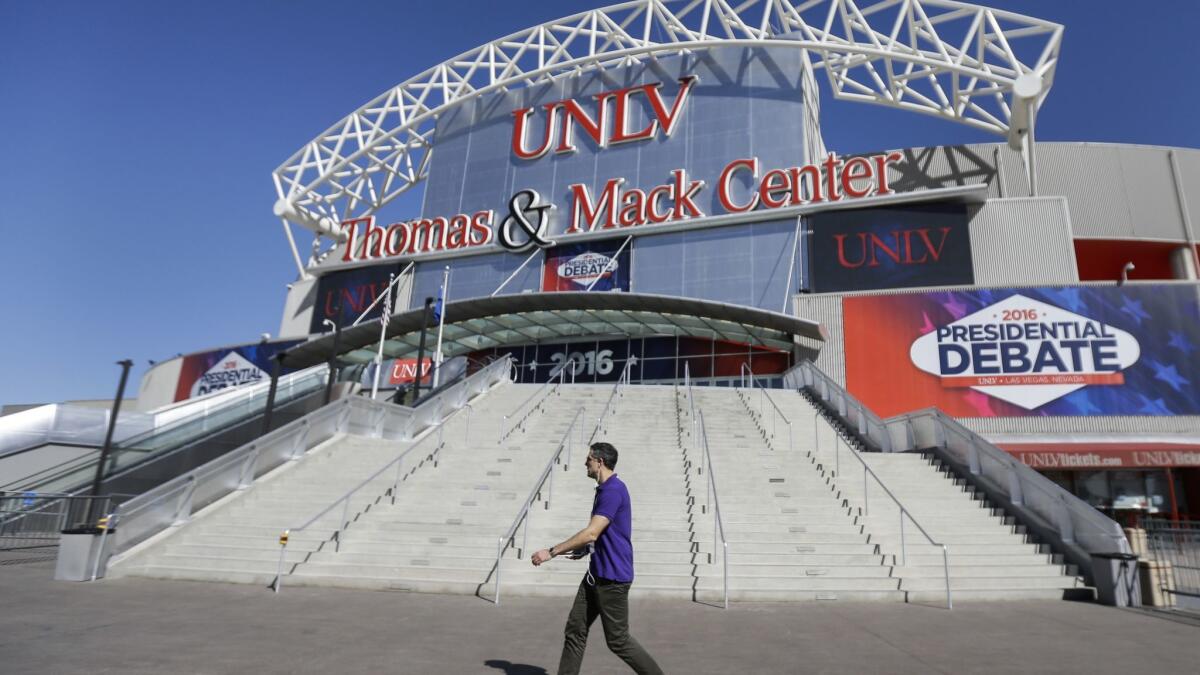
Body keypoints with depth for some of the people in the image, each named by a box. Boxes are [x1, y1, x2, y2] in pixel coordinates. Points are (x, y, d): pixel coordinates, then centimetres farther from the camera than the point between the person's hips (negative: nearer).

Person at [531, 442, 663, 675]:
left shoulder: (613, 490, -20)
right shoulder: (605, 489, 11)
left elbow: (591, 533, -26)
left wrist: (551, 551, -23)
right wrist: (584, 549, 18)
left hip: (613, 576, -10)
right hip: (597, 573, 10)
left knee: (618, 640, 2)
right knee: (574, 630, 9)